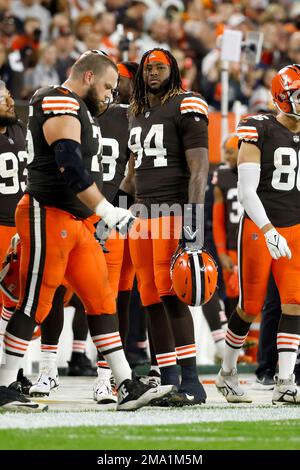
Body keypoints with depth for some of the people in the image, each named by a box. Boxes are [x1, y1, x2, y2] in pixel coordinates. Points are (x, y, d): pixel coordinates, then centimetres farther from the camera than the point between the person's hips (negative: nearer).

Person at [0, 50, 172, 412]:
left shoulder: (77, 108, 19)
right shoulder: (61, 106, -14)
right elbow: (71, 169, -25)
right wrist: (106, 210, -26)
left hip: (76, 221, 10)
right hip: (48, 216, -10)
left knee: (101, 301, 6)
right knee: (34, 305, -5)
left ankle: (126, 386, 6)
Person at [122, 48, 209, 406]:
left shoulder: (185, 108, -4)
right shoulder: (137, 113, 20)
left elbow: (198, 169, -11)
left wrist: (193, 220, -19)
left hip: (174, 210, -8)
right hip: (143, 213, 8)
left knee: (170, 293, -16)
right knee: (151, 298, 3)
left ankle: (191, 383, -16)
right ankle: (169, 383, 6)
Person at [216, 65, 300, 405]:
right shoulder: (260, 132, -8)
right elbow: (246, 191, -13)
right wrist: (270, 232, -22)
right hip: (259, 227, -4)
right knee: (250, 307, 2)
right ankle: (227, 373, 23)